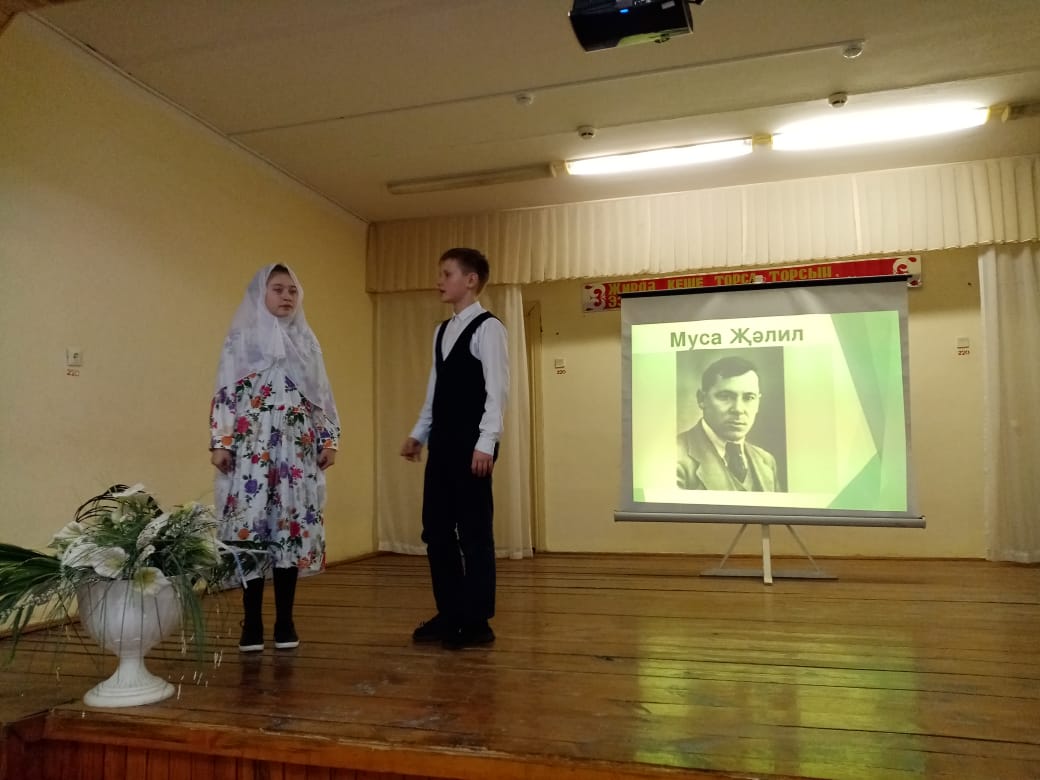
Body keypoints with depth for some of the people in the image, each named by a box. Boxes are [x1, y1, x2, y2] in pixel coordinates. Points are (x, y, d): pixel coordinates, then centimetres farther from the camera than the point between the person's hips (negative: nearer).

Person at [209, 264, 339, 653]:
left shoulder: (306, 339, 13)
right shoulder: (240, 337, 4)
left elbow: (322, 395, 13)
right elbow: (224, 393, 0)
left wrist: (329, 439, 6)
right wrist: (220, 442, -7)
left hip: (297, 447, 3)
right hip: (252, 446, -3)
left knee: (293, 525, 2)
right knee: (252, 526, -3)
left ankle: (285, 621, 12)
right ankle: (251, 622, 8)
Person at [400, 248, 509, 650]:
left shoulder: (488, 327, -6)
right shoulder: (441, 331, 18)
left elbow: (496, 389, -13)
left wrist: (486, 442, -20)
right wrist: (418, 434, 15)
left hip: (471, 443, -8)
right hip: (442, 442, 8)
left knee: (474, 532, -1)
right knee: (436, 530, 10)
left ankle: (477, 622, 10)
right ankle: (449, 615, 23)